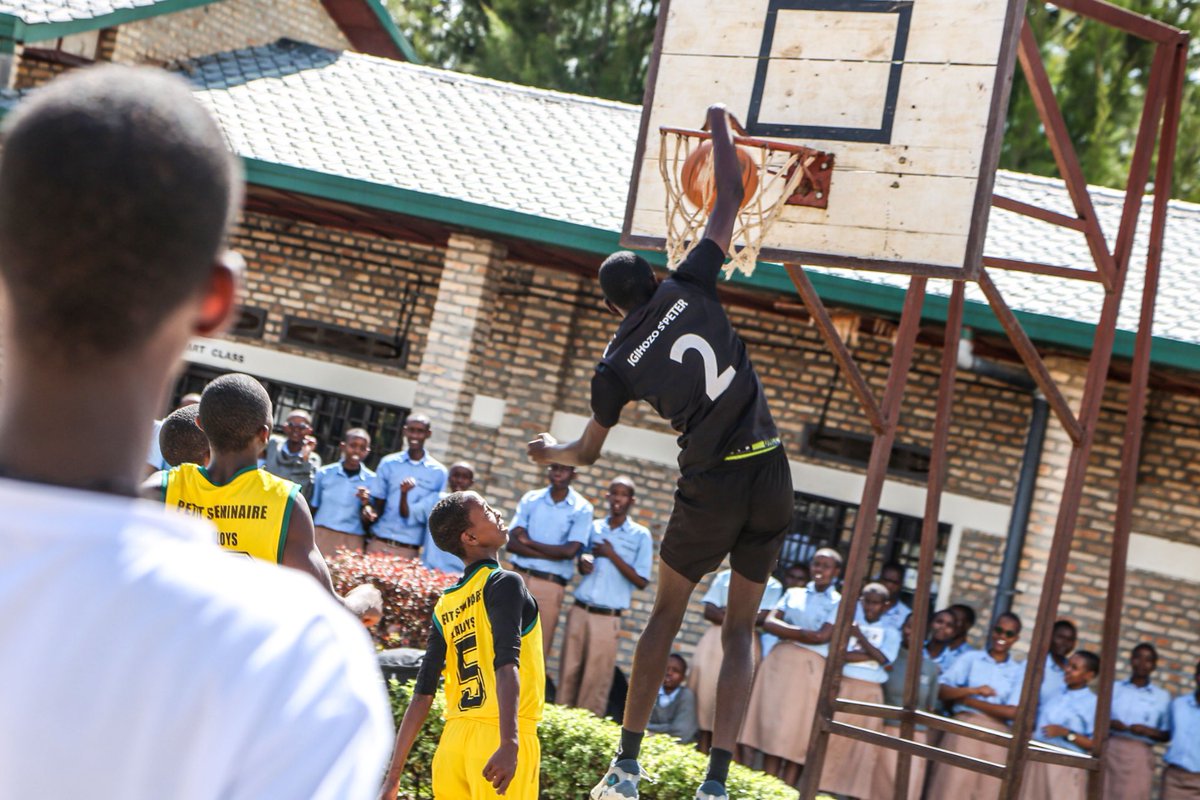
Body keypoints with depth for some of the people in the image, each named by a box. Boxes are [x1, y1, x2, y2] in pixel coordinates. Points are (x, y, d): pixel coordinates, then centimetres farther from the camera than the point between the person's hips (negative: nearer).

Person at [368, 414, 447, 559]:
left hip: (409, 550, -1)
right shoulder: (388, 463, 5)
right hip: (379, 543, 1)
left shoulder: (438, 472, 3)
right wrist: (371, 512, -14)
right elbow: (378, 505, 6)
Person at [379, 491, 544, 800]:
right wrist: (509, 743, -30)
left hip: (454, 737, 7)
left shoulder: (445, 606, 16)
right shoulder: (504, 583, -4)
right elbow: (506, 664, -19)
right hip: (496, 736, -7)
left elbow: (422, 695, 12)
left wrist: (393, 775, 13)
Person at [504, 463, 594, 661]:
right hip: (519, 578, 2)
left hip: (550, 586, -2)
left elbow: (569, 551, -11)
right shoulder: (530, 499, 6)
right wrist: (552, 554, -13)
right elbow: (512, 542, -3)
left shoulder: (582, 509, -1)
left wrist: (528, 542, -5)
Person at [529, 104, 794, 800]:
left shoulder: (619, 362, 3)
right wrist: (719, 123, 23)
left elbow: (587, 452, 15)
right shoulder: (690, 287, 2)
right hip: (770, 473, 2)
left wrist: (548, 453, 37)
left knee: (668, 611, 18)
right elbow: (731, 197, 9)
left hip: (710, 487, -2)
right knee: (741, 626, 10)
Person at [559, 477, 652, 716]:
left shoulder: (640, 535, 1)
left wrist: (611, 555, -10)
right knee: (569, 673, 1)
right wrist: (583, 563, -1)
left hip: (607, 618, -3)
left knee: (596, 680, -4)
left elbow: (641, 581, -4)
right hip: (579, 611, 3)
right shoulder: (594, 528, 13)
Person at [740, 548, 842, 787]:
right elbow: (769, 623, 5)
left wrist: (787, 631, -2)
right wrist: (803, 632, -7)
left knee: (795, 733, -6)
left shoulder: (840, 603, 4)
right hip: (779, 662, 4)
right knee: (771, 727, -1)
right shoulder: (793, 593, 17)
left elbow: (822, 637, -8)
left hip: (809, 668, -4)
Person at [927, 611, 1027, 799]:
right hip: (964, 729, -1)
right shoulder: (970, 657, 8)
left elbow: (1013, 712, -4)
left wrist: (968, 700, -4)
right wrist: (973, 690, -13)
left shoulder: (1019, 670, 8)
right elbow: (940, 690, 0)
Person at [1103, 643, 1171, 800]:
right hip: (1109, 750, 1)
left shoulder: (1162, 697, 11)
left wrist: (1148, 731, -10)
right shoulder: (1113, 687, 14)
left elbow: (1167, 735, 9)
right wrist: (1109, 723, -9)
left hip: (1139, 756, -1)